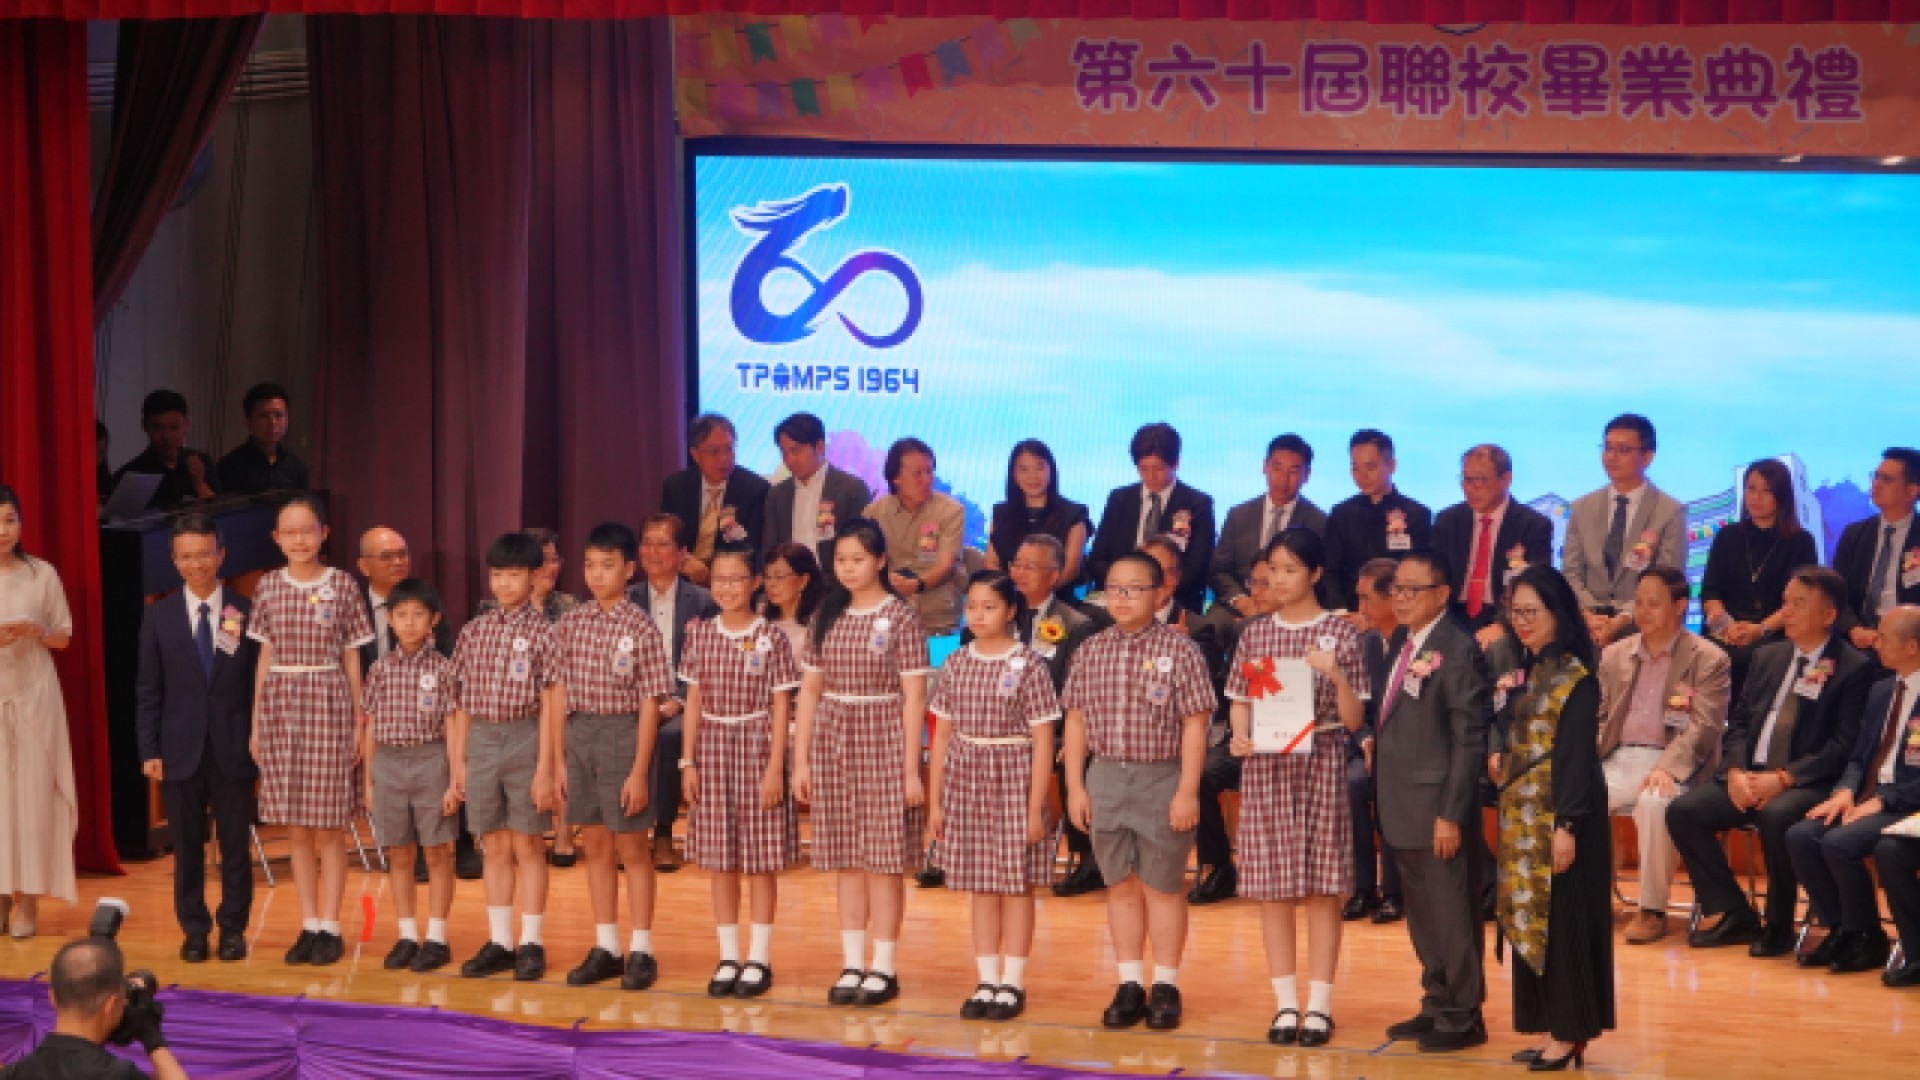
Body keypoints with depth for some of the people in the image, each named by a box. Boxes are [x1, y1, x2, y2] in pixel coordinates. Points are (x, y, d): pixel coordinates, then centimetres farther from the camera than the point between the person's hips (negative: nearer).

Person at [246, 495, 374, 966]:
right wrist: (256, 723, 9)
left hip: (328, 704, -3)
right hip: (279, 704, 3)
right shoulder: (269, 587, 7)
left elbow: (352, 659, 2)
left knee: (327, 828, -1)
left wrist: (360, 722, 0)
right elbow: (265, 657, 11)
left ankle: (330, 928, 7)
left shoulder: (342, 585, 0)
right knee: (296, 829, 7)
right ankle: (309, 926, 15)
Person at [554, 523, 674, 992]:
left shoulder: (642, 629, -8)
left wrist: (639, 771, -13)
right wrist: (558, 761, 5)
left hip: (622, 734, -4)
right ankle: (605, 948, 20)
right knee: (596, 847, 12)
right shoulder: (570, 624, 5)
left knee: (631, 848, 3)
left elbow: (649, 703, -9)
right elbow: (561, 695, 7)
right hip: (578, 736, 4)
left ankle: (641, 952, 11)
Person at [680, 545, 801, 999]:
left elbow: (781, 707, -4)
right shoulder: (700, 635, 5)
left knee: (761, 859, 2)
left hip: (757, 748, -3)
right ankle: (728, 957, 16)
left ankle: (759, 959, 10)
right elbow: (694, 701, 8)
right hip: (713, 748, 3)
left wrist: (775, 767, -10)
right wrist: (688, 761, 3)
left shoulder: (772, 638, -4)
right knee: (719, 860, 7)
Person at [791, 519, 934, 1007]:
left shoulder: (901, 618, -5)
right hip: (833, 746, 4)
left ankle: (884, 968, 8)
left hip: (883, 746, -4)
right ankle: (852, 965, 15)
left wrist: (911, 769, -11)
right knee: (846, 859, 8)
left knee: (884, 859, -1)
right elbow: (810, 691, 11)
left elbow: (913, 698, -7)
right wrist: (800, 760, 6)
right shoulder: (826, 617, 8)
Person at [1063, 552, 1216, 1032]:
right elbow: (1077, 720, 9)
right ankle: (1130, 985, 18)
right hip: (1105, 779, 4)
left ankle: (1165, 987, 14)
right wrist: (1075, 787, 5)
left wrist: (1187, 791, -12)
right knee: (1120, 884, 10)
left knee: (1161, 885, 4)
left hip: (1161, 779, -4)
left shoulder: (1179, 650, -6)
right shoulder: (1092, 651, 5)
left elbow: (1194, 725, -8)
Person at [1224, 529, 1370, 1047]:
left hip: (1320, 764, -2)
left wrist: (1336, 676, -20)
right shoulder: (1256, 634, 7)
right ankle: (1286, 1003, 12)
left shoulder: (1341, 634, -1)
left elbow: (1354, 720, -3)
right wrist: (1239, 736, -9)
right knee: (1271, 885, 4)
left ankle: (1319, 1004, 6)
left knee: (1322, 886, 0)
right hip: (1265, 766, 3)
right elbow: (1241, 703, 11)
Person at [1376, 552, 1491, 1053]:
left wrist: (1451, 815, -18)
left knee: (1453, 917, 2)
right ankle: (1436, 1006, 28)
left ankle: (1463, 1017, 12)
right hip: (1402, 808, 8)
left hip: (1438, 810, -8)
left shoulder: (1458, 650, -13)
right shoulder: (1399, 642, 12)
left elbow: (1469, 739, -16)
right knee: (1422, 917, 17)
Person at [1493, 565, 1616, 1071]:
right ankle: (1552, 1027, 16)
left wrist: (1567, 826, -20)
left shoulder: (1575, 678, -12)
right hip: (1523, 816, 8)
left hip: (1559, 815, -8)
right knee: (1530, 917, 9)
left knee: (1560, 917, -3)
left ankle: (1569, 1033, 4)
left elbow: (1578, 756, -16)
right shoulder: (1528, 673, 12)